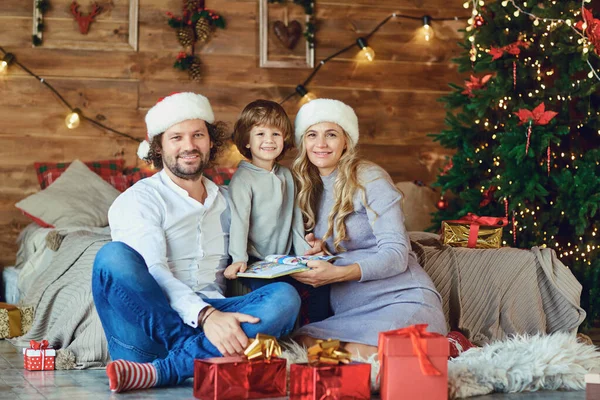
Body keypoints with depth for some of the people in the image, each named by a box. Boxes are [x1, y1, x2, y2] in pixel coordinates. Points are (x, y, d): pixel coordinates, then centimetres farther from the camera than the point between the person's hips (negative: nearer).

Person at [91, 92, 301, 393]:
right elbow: (152, 272, -12)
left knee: (284, 296, -24)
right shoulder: (138, 199, 4)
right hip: (152, 316, -4)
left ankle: (160, 370, -34)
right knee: (113, 256, -31)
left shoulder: (225, 201, 23)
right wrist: (205, 315, -30)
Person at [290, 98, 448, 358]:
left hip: (403, 300, -6)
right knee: (304, 342, -27)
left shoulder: (370, 179, -4)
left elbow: (396, 254, -11)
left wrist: (337, 273, -26)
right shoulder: (309, 188, 16)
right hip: (349, 311, 6)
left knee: (356, 355, -35)